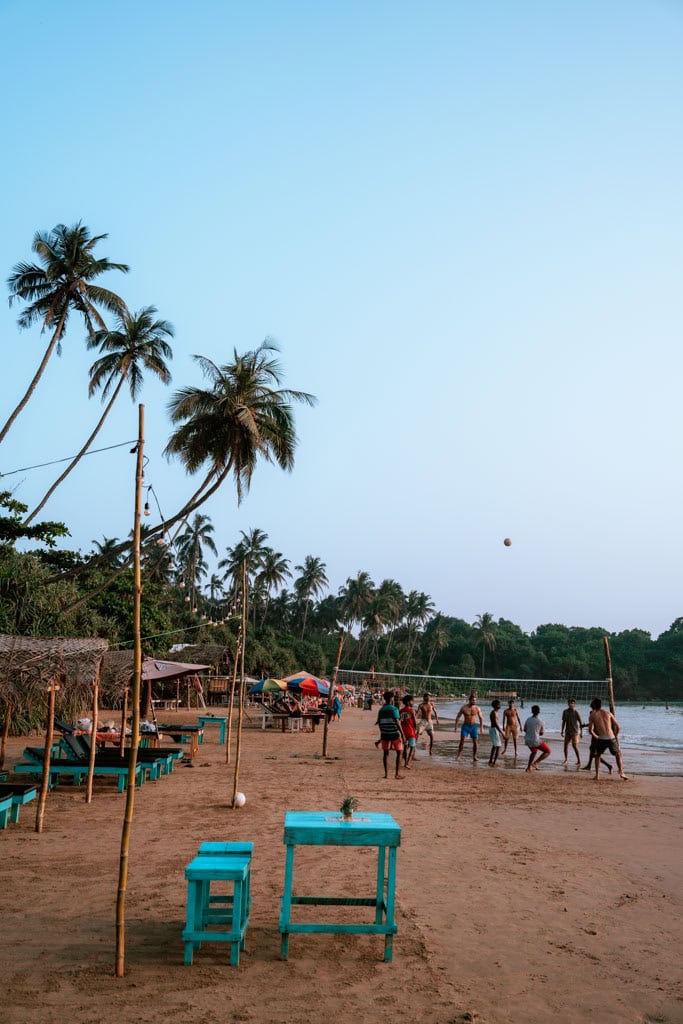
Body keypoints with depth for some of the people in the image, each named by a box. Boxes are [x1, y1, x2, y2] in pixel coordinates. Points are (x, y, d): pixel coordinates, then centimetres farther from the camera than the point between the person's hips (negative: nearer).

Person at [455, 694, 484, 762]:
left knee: (475, 742, -1)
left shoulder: (477, 708, -3)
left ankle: (474, 757, 12)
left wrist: (481, 727, 2)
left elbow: (481, 718, 7)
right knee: (462, 741, -10)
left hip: (474, 726, 2)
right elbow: (458, 716, 2)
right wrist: (456, 725, 0)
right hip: (465, 726, -2)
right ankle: (458, 755, 1)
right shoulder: (464, 708, -6)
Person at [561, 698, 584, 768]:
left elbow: (580, 723, -6)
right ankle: (566, 759, 22)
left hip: (575, 731, -4)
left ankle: (579, 761, -3)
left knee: (575, 746, -10)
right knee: (566, 745, 4)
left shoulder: (576, 713, -8)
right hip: (568, 731, 4)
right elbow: (564, 722, 12)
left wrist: (581, 732, -10)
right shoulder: (565, 712, 4)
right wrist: (562, 730, 11)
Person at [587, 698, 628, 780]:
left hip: (601, 739, -1)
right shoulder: (608, 713, 12)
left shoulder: (592, 715, 6)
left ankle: (597, 774, 16)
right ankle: (621, 773, 9)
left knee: (597, 755, 23)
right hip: (611, 738, 1)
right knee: (618, 754, 23)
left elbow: (590, 730, 1)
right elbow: (617, 726, 9)